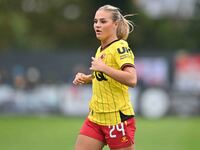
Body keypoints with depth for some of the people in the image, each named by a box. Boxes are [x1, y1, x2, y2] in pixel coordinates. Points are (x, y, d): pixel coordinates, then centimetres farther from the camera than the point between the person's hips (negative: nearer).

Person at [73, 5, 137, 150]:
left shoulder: (120, 47, -13)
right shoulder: (100, 50, 12)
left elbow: (131, 79, -28)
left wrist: (103, 68, -26)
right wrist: (86, 78, 10)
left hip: (118, 119, -8)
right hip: (95, 118, 8)